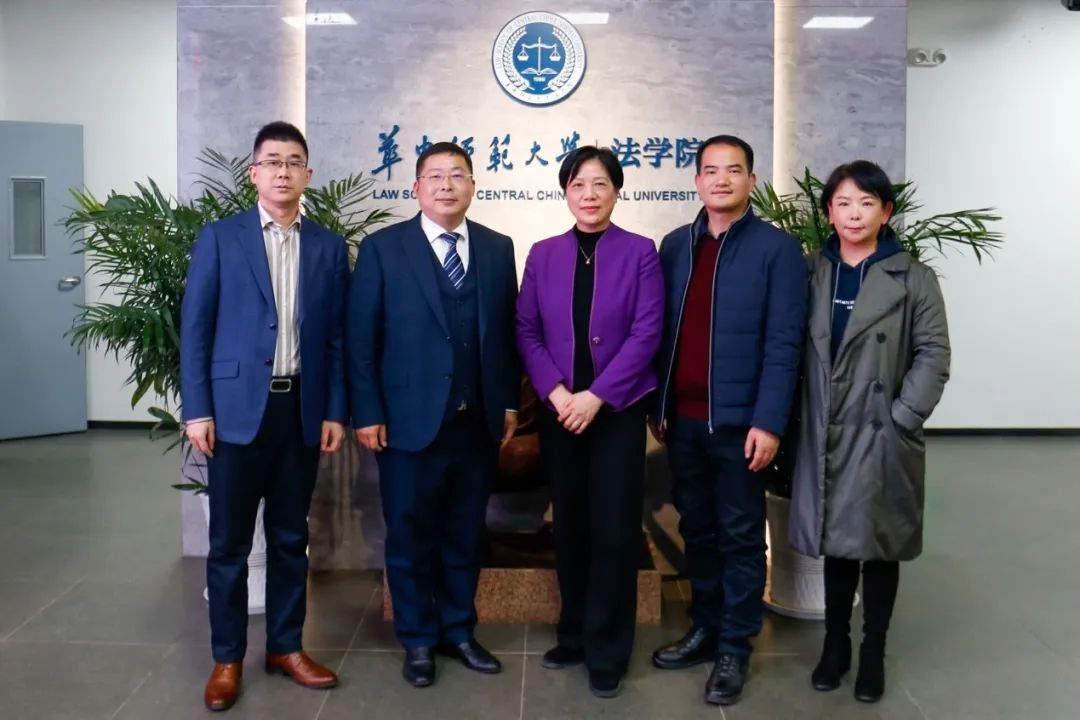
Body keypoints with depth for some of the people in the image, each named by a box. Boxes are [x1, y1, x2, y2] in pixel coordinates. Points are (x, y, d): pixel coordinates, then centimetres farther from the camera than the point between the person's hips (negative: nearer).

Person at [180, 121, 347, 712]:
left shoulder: (329, 247, 8)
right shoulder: (219, 238, 1)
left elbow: (336, 337, 7)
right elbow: (194, 329, -1)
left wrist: (336, 411, 2)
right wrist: (197, 409, -8)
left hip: (302, 409, 2)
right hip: (237, 408, -2)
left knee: (291, 538, 12)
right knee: (229, 542, 6)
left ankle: (286, 646, 25)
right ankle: (227, 658, 20)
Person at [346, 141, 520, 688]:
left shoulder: (497, 248, 8)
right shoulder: (382, 248, -2)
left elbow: (508, 331, 9)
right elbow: (360, 338, -4)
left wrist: (509, 402, 6)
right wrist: (367, 413, -9)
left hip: (478, 421, 3)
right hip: (409, 420, -3)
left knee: (465, 535, 14)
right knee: (410, 537, 9)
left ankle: (458, 632, 30)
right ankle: (418, 640, 25)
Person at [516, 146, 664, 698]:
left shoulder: (640, 253, -2)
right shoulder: (543, 255, 6)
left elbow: (646, 333, -9)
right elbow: (527, 331, 3)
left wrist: (596, 396, -15)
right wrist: (557, 392, -11)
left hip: (618, 410, -3)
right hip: (558, 410, 3)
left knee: (614, 531, 1)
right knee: (568, 527, 11)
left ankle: (607, 651, 15)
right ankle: (574, 635, 28)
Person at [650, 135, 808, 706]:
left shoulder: (777, 248, -5)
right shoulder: (676, 245, 9)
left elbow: (783, 343, -10)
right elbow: (662, 330, 10)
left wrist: (768, 422, -16)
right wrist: (656, 405, 8)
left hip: (738, 420, -4)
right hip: (682, 417, 5)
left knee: (741, 536, 7)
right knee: (697, 530, 15)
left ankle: (735, 648, 19)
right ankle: (705, 629, 31)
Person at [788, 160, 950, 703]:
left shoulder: (913, 278, -2)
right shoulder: (812, 272, 5)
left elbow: (934, 354, -6)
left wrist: (903, 418, -13)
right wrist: (795, 417, -3)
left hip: (883, 434, -2)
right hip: (825, 435, 2)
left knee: (879, 542, 8)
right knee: (836, 540, 12)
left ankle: (873, 652, 23)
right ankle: (835, 643, 27)